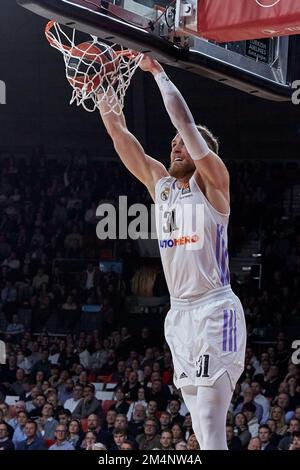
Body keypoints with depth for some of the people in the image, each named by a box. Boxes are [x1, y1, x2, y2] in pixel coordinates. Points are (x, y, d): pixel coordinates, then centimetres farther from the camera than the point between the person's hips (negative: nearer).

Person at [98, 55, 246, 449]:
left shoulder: (211, 182, -3)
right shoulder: (160, 184, 14)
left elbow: (185, 122, -13)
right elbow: (121, 136, 12)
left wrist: (158, 72, -8)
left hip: (215, 310, -7)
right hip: (179, 313, 7)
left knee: (211, 427, -15)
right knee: (201, 426, 9)